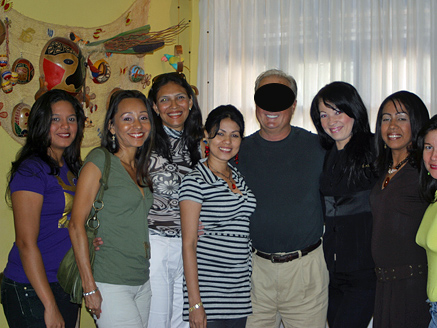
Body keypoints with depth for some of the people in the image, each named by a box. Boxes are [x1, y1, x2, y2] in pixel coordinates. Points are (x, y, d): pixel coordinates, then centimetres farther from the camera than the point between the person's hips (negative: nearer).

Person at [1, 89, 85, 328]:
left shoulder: (70, 168, 9)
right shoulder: (31, 170, -14)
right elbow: (26, 243, -18)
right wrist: (50, 306, -19)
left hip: (67, 287, 7)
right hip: (31, 292, -7)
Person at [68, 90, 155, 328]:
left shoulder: (140, 168, 12)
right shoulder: (100, 160, -8)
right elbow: (77, 224, -12)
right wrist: (89, 287, -15)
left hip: (143, 281, 7)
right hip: (110, 283, -7)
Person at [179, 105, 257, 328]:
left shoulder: (239, 178, 11)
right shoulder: (196, 180, -9)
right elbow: (188, 244, -11)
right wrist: (195, 302, -14)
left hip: (241, 290, 6)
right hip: (208, 291, -6)